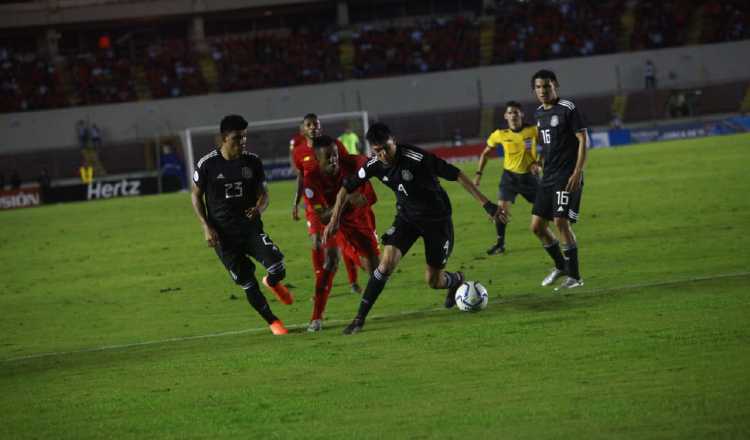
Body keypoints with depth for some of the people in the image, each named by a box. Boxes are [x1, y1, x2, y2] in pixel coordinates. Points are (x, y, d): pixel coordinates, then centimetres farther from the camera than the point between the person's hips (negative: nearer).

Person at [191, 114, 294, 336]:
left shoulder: (252, 162, -1)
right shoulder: (208, 164, -8)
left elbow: (263, 192, 7)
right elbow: (196, 196, 3)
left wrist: (259, 208, -17)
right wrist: (206, 227, -6)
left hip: (250, 228, 2)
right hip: (224, 234, -2)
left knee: (277, 266, -19)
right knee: (248, 284, 1)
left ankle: (272, 282, 19)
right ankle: (272, 322, 21)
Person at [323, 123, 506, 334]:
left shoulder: (417, 158, -29)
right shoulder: (374, 166, -14)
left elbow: (457, 175, -24)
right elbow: (346, 189, 2)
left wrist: (487, 205, -24)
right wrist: (334, 221, 0)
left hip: (437, 219, -3)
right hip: (407, 217, 3)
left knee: (433, 281, 2)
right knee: (387, 262, -19)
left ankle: (457, 280, 40)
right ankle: (360, 318, -11)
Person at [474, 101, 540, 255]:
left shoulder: (533, 131, -13)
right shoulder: (500, 135, -9)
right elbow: (485, 153, 5)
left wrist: (537, 163, -14)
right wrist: (478, 173, 1)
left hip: (529, 175, 0)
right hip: (510, 175, 0)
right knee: (502, 208, -15)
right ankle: (500, 243, -3)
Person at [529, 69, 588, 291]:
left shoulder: (568, 108, -9)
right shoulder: (539, 113, 13)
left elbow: (583, 139, -12)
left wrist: (578, 172, -18)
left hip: (567, 177, -8)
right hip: (548, 178, 8)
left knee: (561, 222, -15)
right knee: (537, 226, 5)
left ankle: (574, 276, -5)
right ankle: (560, 266, 26)